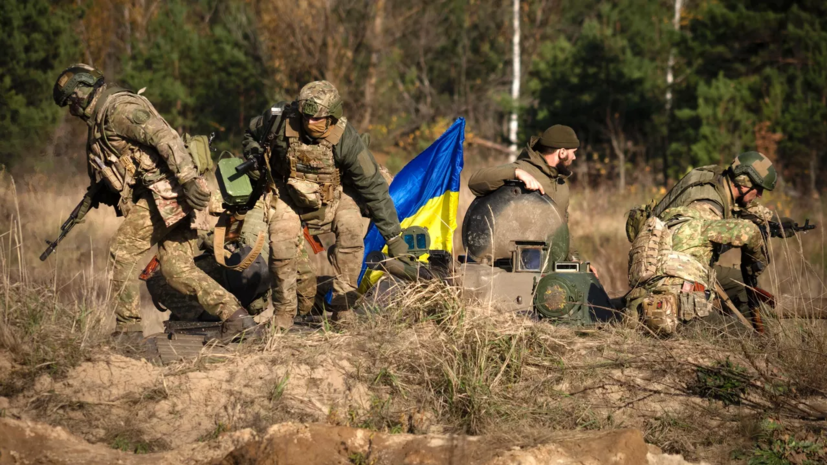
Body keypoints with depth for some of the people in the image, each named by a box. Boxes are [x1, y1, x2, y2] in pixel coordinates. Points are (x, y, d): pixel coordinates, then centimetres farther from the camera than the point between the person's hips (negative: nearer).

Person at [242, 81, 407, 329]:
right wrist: (255, 157, -22)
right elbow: (251, 135, 1)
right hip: (288, 193, 0)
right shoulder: (279, 120, -25)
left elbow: (373, 186, -22)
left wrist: (393, 236, -20)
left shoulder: (346, 139, -29)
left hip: (332, 192, 0)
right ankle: (283, 312, -1)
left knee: (351, 228, -26)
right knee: (281, 241, -22)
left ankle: (343, 308, -16)